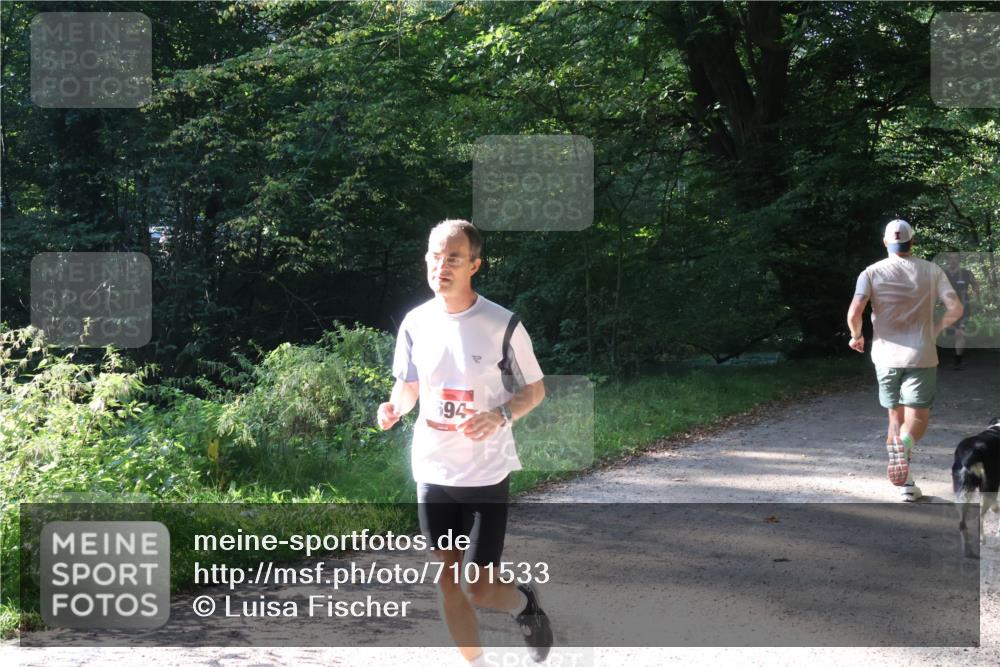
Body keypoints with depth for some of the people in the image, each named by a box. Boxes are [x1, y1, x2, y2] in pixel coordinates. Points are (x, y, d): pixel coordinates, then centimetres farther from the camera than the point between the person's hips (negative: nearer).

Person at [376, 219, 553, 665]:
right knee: (448, 582, 8)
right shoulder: (415, 323, -1)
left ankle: (524, 603, 31)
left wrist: (500, 416, -22)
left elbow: (535, 389, -3)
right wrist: (395, 407, -10)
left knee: (480, 588, -3)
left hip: (486, 475, -4)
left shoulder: (502, 325, -13)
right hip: (433, 473, 4)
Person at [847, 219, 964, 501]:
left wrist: (856, 336, 7)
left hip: (886, 355, 2)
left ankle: (906, 483, 14)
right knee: (917, 418, 0)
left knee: (895, 416, 15)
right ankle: (902, 447, -34)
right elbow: (956, 308, -7)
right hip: (922, 356, -1)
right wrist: (937, 328, 12)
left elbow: (854, 313, -13)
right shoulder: (931, 271, 0)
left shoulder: (872, 273, -2)